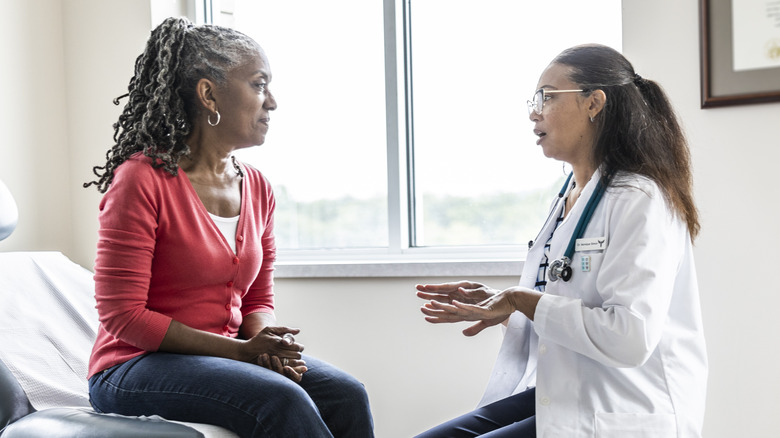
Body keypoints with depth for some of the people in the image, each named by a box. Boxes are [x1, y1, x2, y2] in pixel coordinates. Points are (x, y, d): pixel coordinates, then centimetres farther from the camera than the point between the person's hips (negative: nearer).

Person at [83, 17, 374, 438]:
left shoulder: (257, 188, 7)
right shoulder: (143, 180, -14)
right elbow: (122, 315, -16)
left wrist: (267, 342, -11)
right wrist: (241, 350, -19)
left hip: (226, 357, 6)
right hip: (136, 366, -6)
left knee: (347, 397, -17)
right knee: (283, 400, -30)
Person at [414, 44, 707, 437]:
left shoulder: (639, 201, -14)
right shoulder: (568, 197, 14)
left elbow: (631, 335, -25)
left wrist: (522, 301, -15)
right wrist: (494, 303, 7)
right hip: (556, 399, 9)